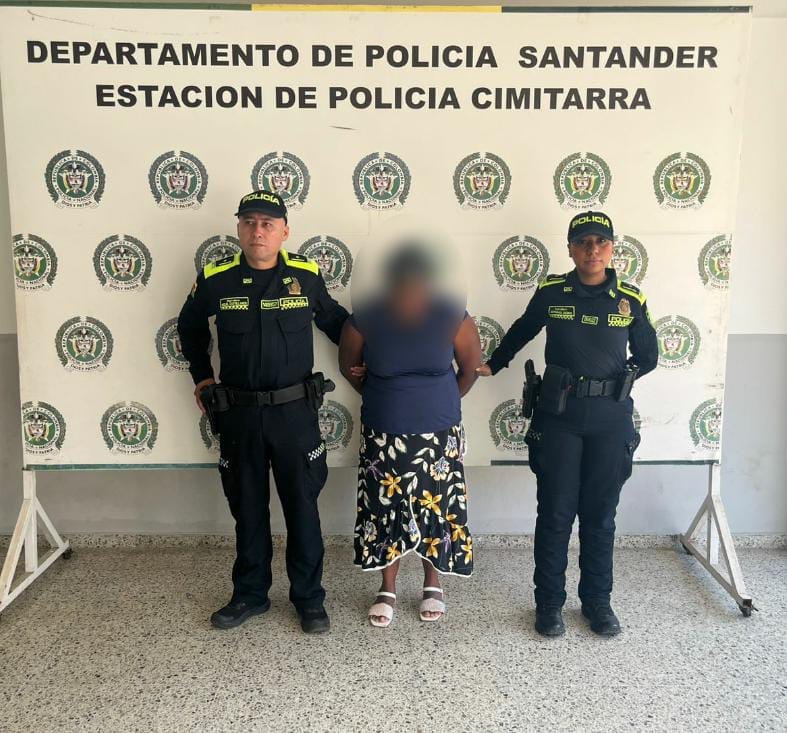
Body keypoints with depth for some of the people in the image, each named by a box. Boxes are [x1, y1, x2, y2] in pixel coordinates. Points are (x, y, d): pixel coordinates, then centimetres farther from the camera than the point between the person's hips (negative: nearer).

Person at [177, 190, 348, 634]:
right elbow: (190, 326, 16)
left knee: (302, 507, 7)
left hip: (295, 411, -1)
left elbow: (334, 320, 15)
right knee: (248, 508, 13)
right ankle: (250, 595, 30)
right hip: (239, 413, 1)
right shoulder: (215, 280, -3)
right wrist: (202, 376, 13)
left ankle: (310, 598, 22)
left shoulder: (307, 276, -4)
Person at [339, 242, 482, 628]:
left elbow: (471, 366, 3)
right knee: (385, 509, 7)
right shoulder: (365, 321, -14)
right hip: (383, 436, 0)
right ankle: (387, 590, 25)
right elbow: (348, 366, 6)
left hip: (438, 434, 0)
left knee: (437, 508, 8)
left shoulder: (452, 318, -13)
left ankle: (432, 585, 30)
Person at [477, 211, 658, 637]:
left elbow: (648, 356, 13)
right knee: (555, 514, 4)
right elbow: (520, 333, 17)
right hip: (558, 415, -1)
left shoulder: (630, 300, 1)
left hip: (611, 419, 1)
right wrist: (492, 366, 23)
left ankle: (597, 601, 27)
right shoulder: (551, 292, 0)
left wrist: (618, 379, 1)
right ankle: (549, 603, 18)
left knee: (600, 516, 11)